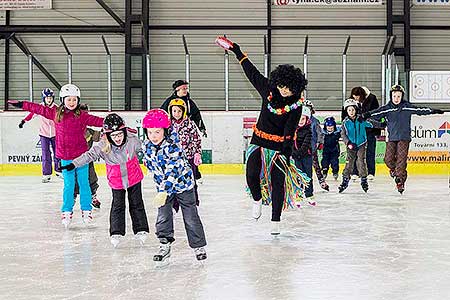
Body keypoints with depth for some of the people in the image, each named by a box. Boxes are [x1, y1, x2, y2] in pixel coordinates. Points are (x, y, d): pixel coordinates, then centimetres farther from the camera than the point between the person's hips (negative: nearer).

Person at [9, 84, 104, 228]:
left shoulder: (82, 116, -6)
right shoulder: (56, 113, 2)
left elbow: (96, 120, -13)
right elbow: (39, 109, 9)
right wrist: (21, 104, 14)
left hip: (81, 156, -1)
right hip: (65, 157, 1)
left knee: (84, 183, 7)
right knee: (68, 185, 7)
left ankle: (86, 210, 18)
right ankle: (67, 211, 17)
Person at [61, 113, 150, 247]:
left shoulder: (133, 141, -20)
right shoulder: (103, 146, -22)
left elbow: (143, 150, -1)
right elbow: (89, 155, -17)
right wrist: (73, 164, -23)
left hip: (134, 177, 0)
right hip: (116, 181, 0)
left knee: (136, 204, 11)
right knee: (117, 206, 5)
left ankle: (141, 230, 22)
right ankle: (116, 232, 16)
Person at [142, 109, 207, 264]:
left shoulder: (173, 145, -29)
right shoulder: (147, 146, -10)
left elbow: (172, 171, -34)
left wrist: (164, 192, -41)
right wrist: (160, 186, 11)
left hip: (182, 182, -4)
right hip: (163, 185, 5)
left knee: (190, 217, 4)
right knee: (163, 216, -2)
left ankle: (198, 246, 18)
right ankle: (165, 245, 11)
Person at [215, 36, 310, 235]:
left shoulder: (297, 104, -12)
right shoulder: (268, 88, -5)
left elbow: (290, 130, -17)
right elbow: (252, 72, 8)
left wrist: (287, 151, -27)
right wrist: (236, 50, 14)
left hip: (280, 145, -2)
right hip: (259, 140, 2)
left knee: (278, 182, -1)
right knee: (251, 175, -15)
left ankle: (276, 221, 13)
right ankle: (257, 200, 17)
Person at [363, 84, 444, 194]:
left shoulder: (407, 107, 2)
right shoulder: (386, 108, 1)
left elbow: (419, 110, 5)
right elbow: (377, 113, -11)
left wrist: (433, 111, 1)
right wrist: (366, 115, -28)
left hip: (404, 137, -1)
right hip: (391, 137, 1)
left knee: (401, 159, -9)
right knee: (388, 159, -3)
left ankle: (400, 179, -2)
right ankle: (394, 169, 30)